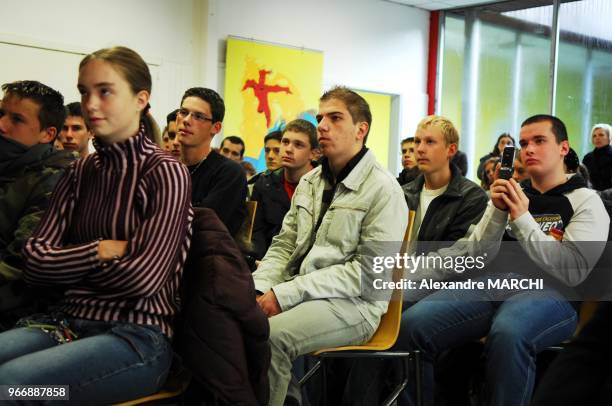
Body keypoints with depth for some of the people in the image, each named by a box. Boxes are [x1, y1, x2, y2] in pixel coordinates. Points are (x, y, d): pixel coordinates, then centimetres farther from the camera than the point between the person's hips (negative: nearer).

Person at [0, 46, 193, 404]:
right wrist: (99, 251, -10)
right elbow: (36, 261, 5)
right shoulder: (81, 172, 13)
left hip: (138, 335, -6)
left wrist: (69, 261, 0)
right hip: (70, 321, 6)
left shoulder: (166, 173, -6)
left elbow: (143, 277, -13)